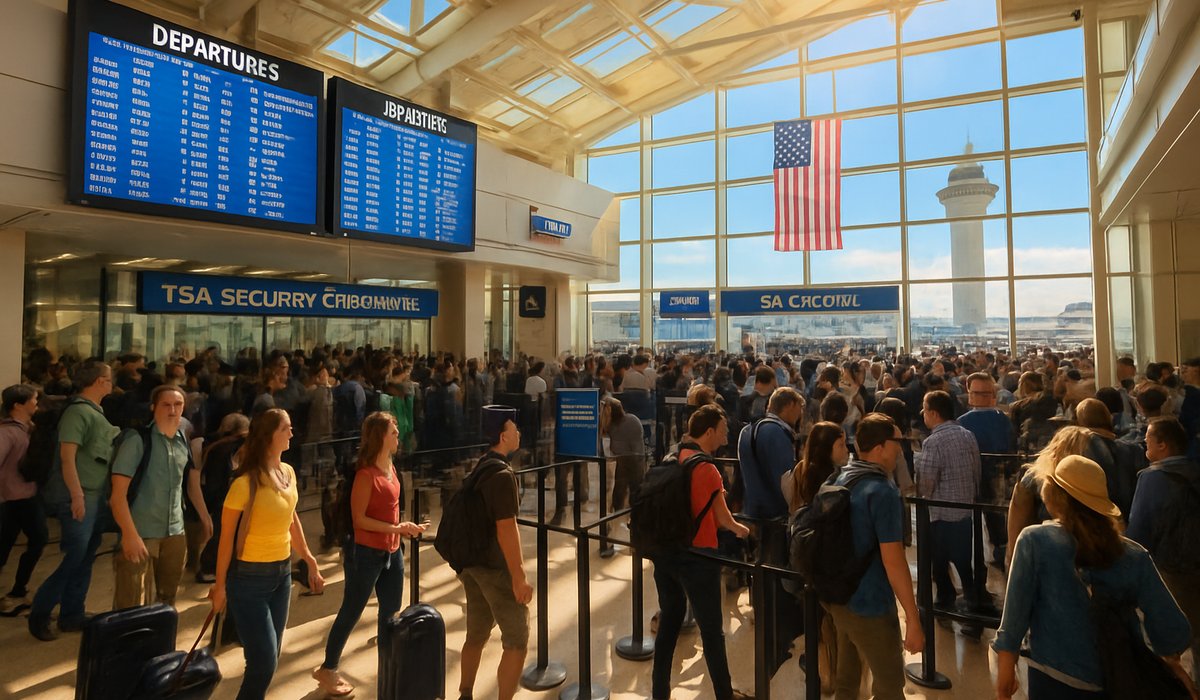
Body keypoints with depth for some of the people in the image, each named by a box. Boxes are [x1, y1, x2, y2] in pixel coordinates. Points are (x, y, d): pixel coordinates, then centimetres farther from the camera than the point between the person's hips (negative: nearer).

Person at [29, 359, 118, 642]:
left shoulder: (97, 412, 13)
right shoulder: (77, 411, -13)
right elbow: (67, 455, -19)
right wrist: (77, 495, -22)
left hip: (98, 497, 8)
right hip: (80, 498, -8)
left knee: (85, 559, 12)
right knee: (75, 559, -4)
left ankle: (71, 615, 21)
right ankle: (39, 613, 13)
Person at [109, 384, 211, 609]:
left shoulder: (184, 440, 4)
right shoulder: (138, 439, -13)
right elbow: (118, 493, -16)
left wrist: (204, 515, 16)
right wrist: (130, 535, -23)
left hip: (175, 533, 6)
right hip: (140, 533, -6)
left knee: (168, 598, 19)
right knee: (130, 606, -1)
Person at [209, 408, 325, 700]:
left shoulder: (288, 472, 0)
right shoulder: (246, 482, -20)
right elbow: (226, 536, -13)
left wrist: (310, 562, 15)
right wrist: (220, 585, -9)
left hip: (282, 573, 7)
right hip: (249, 577, -6)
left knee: (271, 658, 15)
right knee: (264, 661, -1)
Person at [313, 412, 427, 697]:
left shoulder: (390, 467, 4)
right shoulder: (366, 474, -21)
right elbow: (359, 519, -19)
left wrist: (403, 529, 7)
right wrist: (396, 528, -22)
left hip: (392, 551, 8)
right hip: (366, 553, -8)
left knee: (391, 612, 16)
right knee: (350, 614, 10)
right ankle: (327, 670, 30)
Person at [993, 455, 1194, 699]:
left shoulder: (1035, 540, -16)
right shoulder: (1134, 555, -7)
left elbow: (1016, 610, -13)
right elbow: (1173, 630, -6)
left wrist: (1006, 666, -2)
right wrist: (1169, 658, 17)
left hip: (1054, 679, -3)